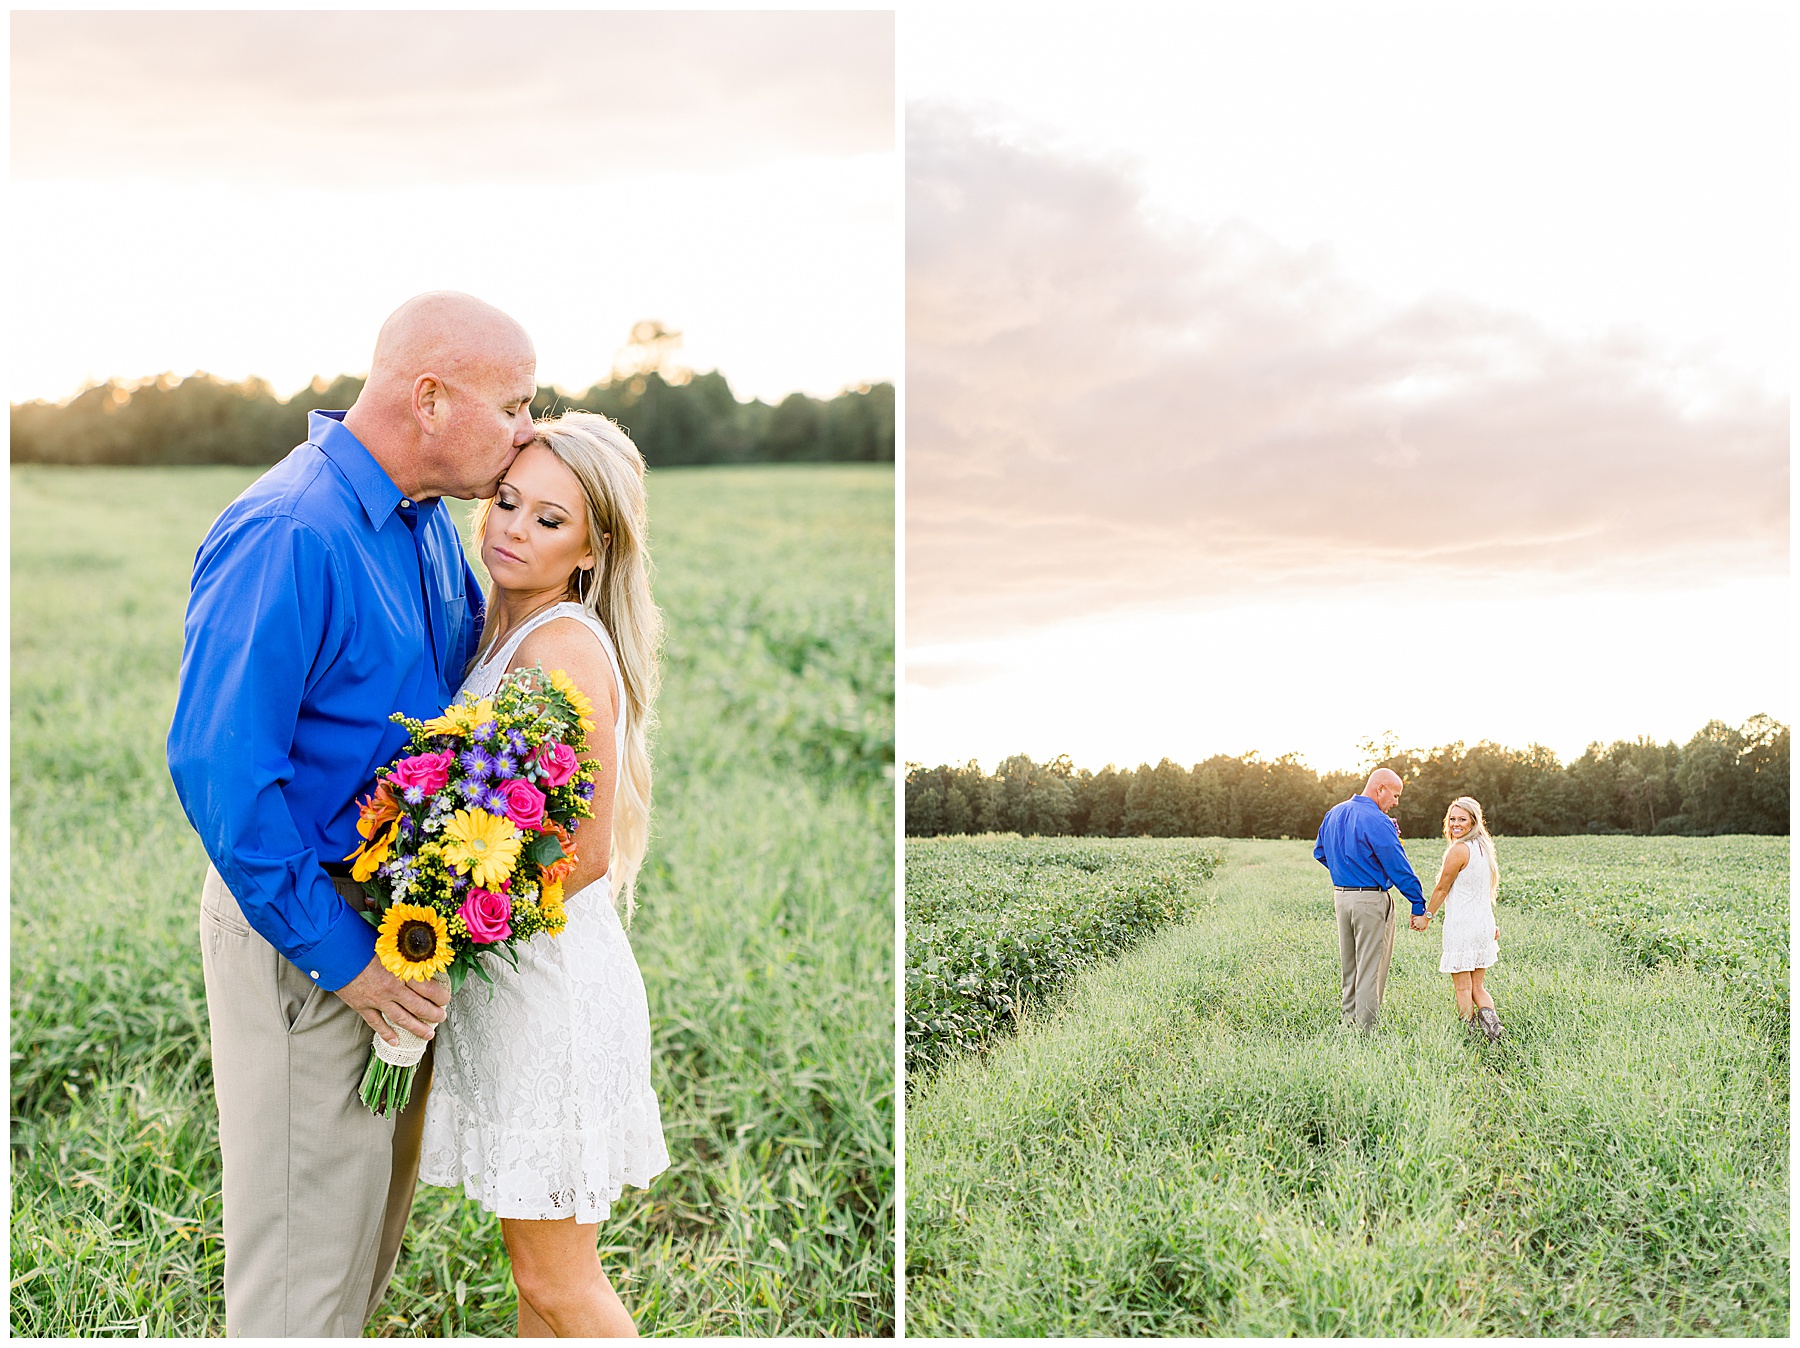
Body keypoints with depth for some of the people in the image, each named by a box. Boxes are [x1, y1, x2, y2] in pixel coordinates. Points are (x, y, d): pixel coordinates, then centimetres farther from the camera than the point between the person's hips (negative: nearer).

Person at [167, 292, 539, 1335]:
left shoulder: (428, 523, 6)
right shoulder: (288, 536, -23)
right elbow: (218, 769, -25)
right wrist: (342, 958, -22)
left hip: (403, 918, 9)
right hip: (306, 933, -9)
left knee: (377, 1203, 22)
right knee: (306, 1235, 3)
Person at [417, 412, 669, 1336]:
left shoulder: (564, 646, -18)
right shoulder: (502, 630, 10)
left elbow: (584, 854, -19)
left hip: (551, 982, -9)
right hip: (502, 979, 9)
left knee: (557, 1280, 4)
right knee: (539, 1268, 19)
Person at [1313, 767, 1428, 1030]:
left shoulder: (1334, 814, 8)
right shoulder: (1377, 821, -17)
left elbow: (1320, 853, 20)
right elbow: (1399, 867, -17)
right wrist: (1419, 906, -13)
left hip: (1340, 895, 8)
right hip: (1371, 900, -7)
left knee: (1350, 965, 17)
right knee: (1371, 967, -1)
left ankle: (1350, 1018, 24)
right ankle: (1367, 1028, 2)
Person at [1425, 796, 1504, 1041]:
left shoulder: (1459, 850, -15)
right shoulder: (1484, 847, 11)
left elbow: (1442, 888, -8)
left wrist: (1427, 915, 6)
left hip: (1461, 926, -8)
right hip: (1484, 924, 8)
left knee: (1463, 989, 0)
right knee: (1477, 987, 13)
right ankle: (1493, 1023, -6)